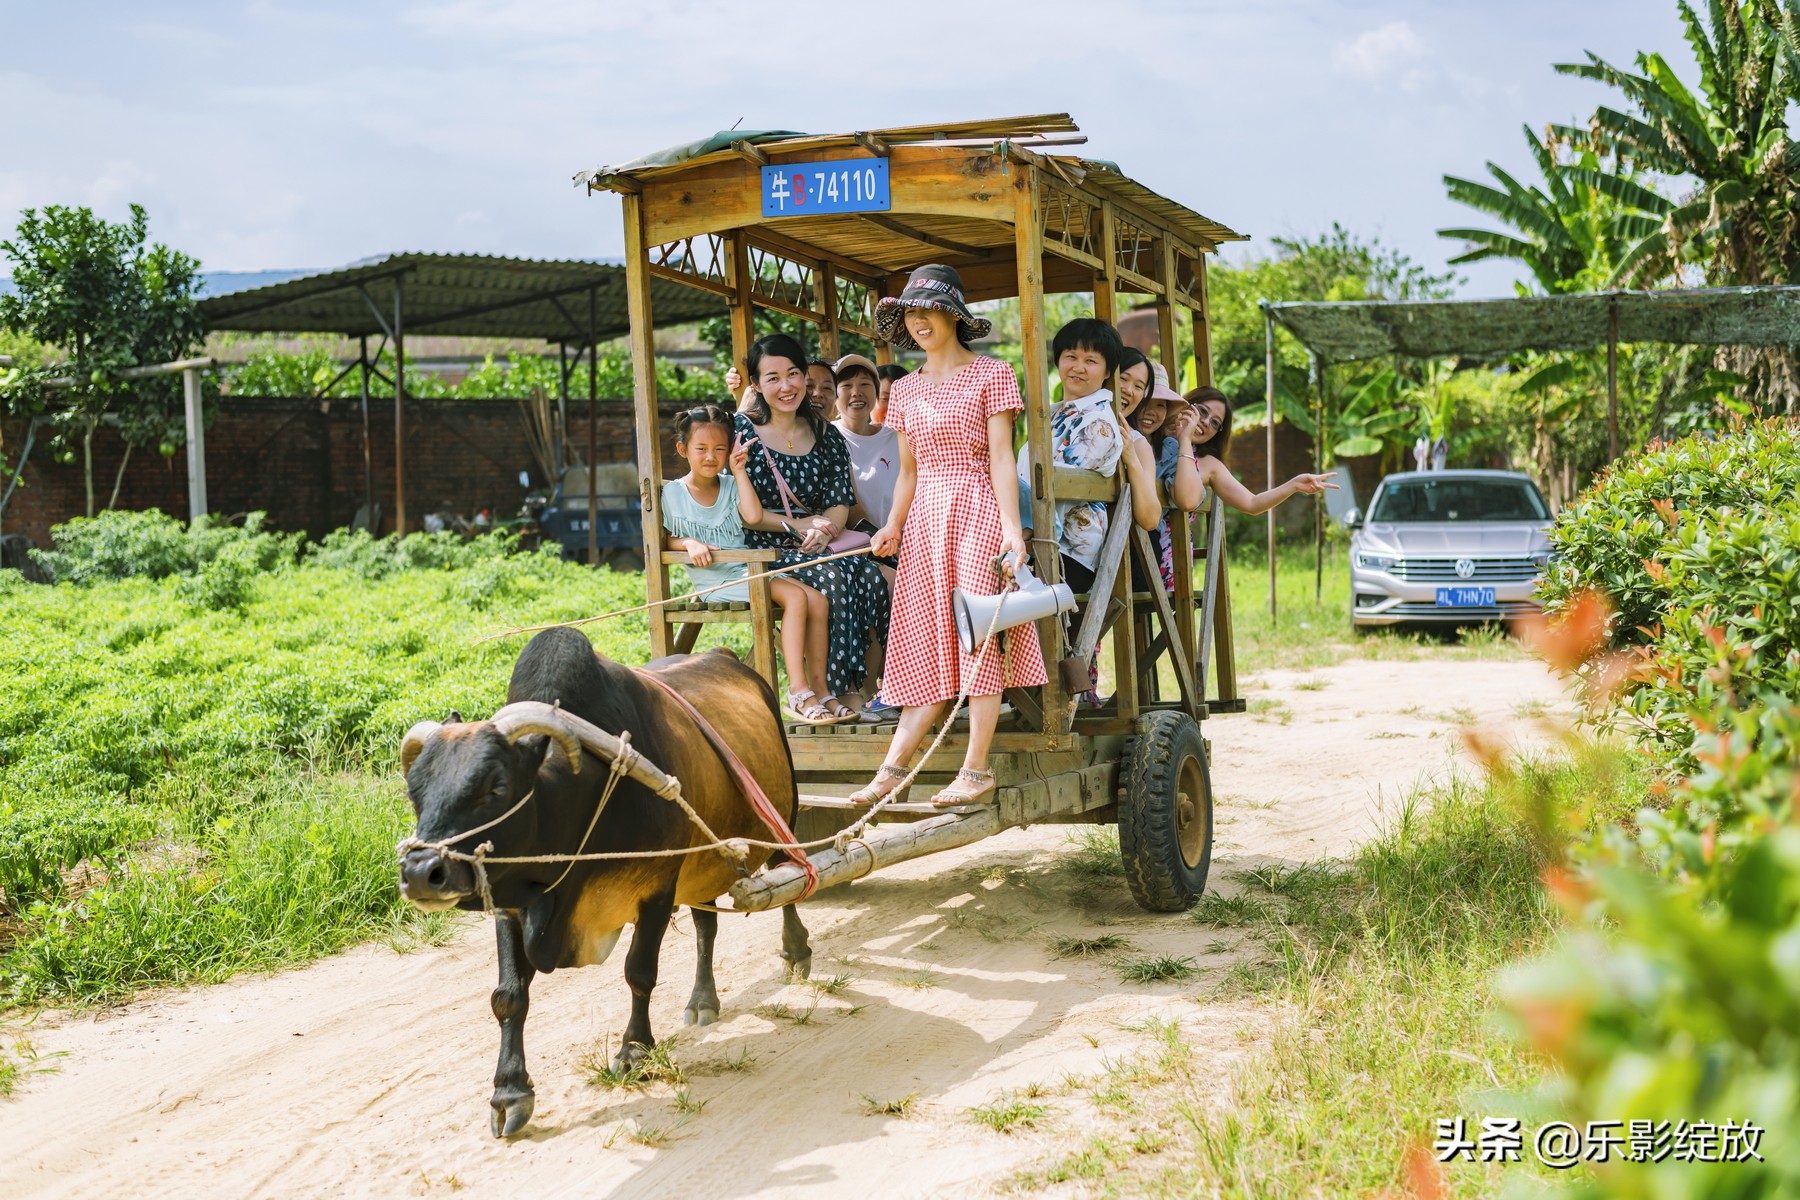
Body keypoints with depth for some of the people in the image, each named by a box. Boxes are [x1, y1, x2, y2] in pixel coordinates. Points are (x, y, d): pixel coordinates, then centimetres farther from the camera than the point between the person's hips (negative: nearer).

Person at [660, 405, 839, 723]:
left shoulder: (731, 485, 12)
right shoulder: (673, 493, 2)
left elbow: (753, 515, -6)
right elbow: (664, 539, 2)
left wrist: (739, 471, -1)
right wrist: (689, 544, -17)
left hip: (747, 569, 6)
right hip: (714, 580, -6)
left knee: (818, 602, -14)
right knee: (795, 597, -27)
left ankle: (818, 688, -11)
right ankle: (798, 691, -30)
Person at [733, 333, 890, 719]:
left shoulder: (827, 437, 13)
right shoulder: (743, 433, 1)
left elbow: (840, 504, 6)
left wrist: (821, 532, -16)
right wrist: (795, 525, -12)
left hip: (818, 546, 4)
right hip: (765, 551, -4)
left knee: (871, 576, -27)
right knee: (832, 576, -32)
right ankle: (832, 691, -26)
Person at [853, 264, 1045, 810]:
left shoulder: (991, 375, -1)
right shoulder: (905, 390, 15)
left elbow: (1001, 457, -7)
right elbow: (908, 471, 16)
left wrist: (1012, 529, -15)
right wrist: (892, 526, 1)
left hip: (977, 512, -5)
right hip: (924, 519, 5)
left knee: (980, 639, -6)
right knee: (929, 644, 4)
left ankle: (977, 771, -2)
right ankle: (892, 768, 2)